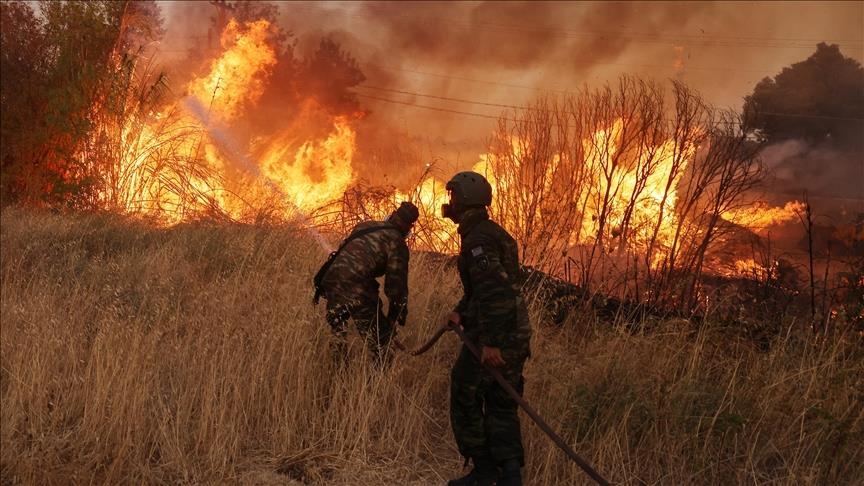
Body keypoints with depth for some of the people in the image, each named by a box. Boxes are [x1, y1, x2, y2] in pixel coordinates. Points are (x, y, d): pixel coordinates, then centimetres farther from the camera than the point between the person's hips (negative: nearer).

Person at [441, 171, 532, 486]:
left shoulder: (477, 239, -16)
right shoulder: (495, 233, 16)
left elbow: (494, 290, -26)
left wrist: (490, 342, -27)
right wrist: (461, 311, 12)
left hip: (491, 338, -9)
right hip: (516, 335, 9)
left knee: (465, 401, 5)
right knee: (502, 406, 13)